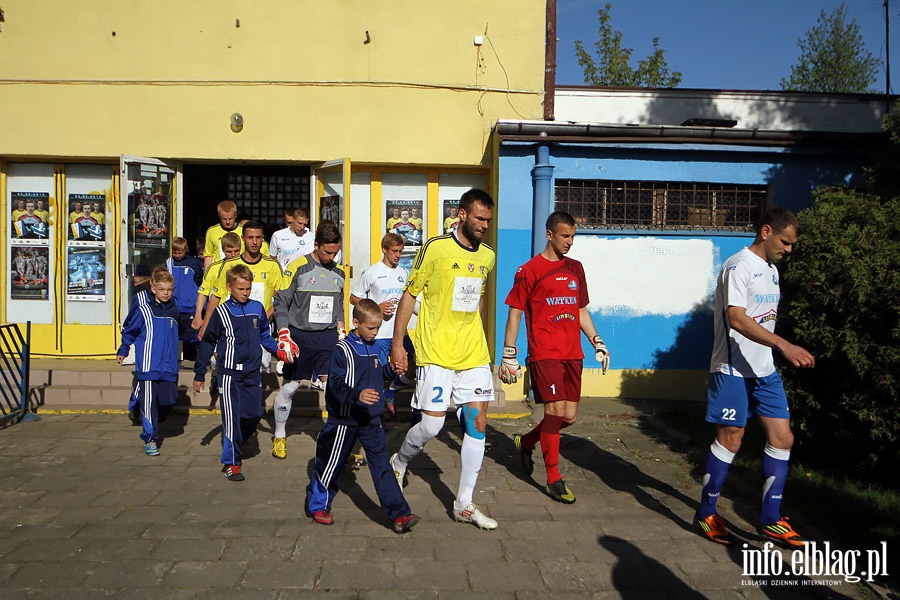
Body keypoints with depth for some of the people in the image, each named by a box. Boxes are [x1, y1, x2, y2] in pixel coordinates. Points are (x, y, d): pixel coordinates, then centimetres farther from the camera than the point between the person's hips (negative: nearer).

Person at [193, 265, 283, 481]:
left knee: (254, 415, 4)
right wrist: (199, 373, 4)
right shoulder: (221, 312, -4)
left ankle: (235, 443, 32)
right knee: (232, 417, -3)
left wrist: (277, 350, 0)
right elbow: (208, 343, 2)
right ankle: (231, 463, 8)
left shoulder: (257, 308, 5)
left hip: (253, 372, 4)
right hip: (230, 373, -4)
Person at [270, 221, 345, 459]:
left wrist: (341, 333, 15)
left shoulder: (338, 273, 9)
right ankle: (279, 436, 28)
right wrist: (284, 336, -13)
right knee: (289, 386, 8)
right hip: (300, 336, -3)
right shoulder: (298, 268, -8)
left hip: (328, 337, 3)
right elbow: (281, 303, -7)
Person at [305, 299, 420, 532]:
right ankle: (318, 505, 31)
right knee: (331, 464, 10)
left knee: (381, 464, 0)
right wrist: (357, 395, -37)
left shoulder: (374, 348, 9)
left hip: (370, 418, 5)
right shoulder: (343, 349, -13)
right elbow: (336, 383, -23)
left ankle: (399, 513, -2)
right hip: (345, 419, -5)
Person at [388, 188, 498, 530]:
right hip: (436, 354, -5)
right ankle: (399, 462, 30)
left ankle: (465, 504, 14)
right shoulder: (435, 249, -9)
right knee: (432, 425, -4)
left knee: (478, 423, 2)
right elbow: (409, 294, -4)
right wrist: (397, 343, -7)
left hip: (474, 355, 5)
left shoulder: (487, 256, 9)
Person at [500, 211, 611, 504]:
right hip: (544, 353, -6)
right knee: (556, 410, -10)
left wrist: (598, 343, 14)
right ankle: (553, 479, 4)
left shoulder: (576, 268, 16)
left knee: (570, 416, 5)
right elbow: (515, 313, -2)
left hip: (572, 353, 6)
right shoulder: (529, 270, -2)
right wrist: (509, 355, -6)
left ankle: (525, 442, 30)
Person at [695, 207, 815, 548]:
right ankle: (706, 514, 14)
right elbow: (737, 319, -25)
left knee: (782, 438, 6)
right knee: (730, 440, -2)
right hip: (733, 370, -9)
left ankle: (770, 520, 17)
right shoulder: (739, 266, -13)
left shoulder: (772, 270, 16)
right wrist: (783, 345, -32)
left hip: (765, 370, 9)